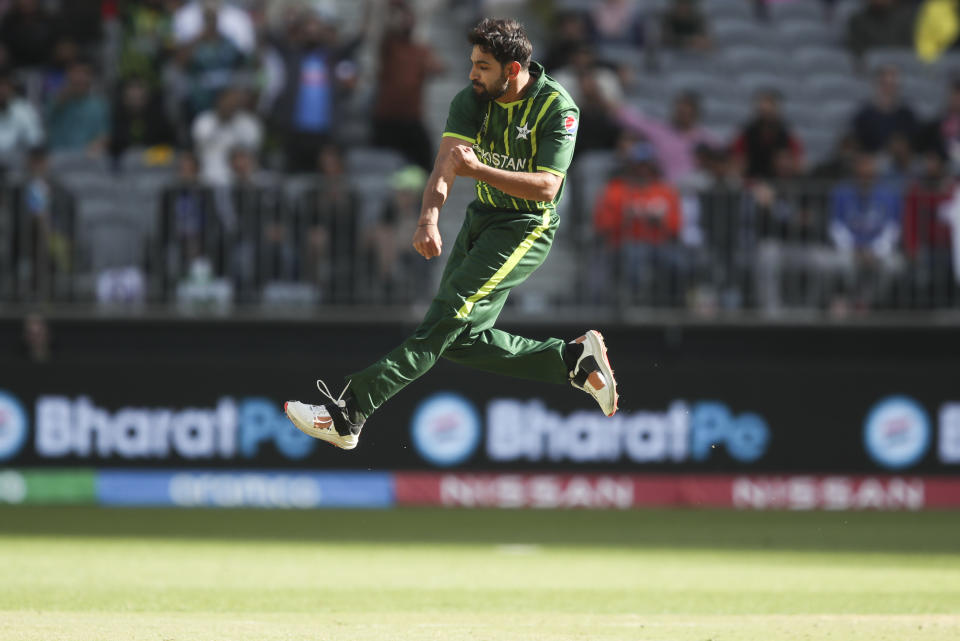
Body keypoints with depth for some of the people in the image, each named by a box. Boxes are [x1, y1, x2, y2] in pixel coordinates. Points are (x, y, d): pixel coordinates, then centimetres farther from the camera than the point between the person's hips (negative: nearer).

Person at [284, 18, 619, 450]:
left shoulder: (558, 109, -17)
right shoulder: (471, 99, -3)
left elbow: (546, 187, -24)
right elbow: (446, 161, -17)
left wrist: (478, 169, -34)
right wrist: (428, 220, -35)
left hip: (527, 228, -7)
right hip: (481, 220, 8)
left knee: (449, 314, -19)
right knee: (463, 340, 3)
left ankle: (349, 414, -26)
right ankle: (574, 361, 13)